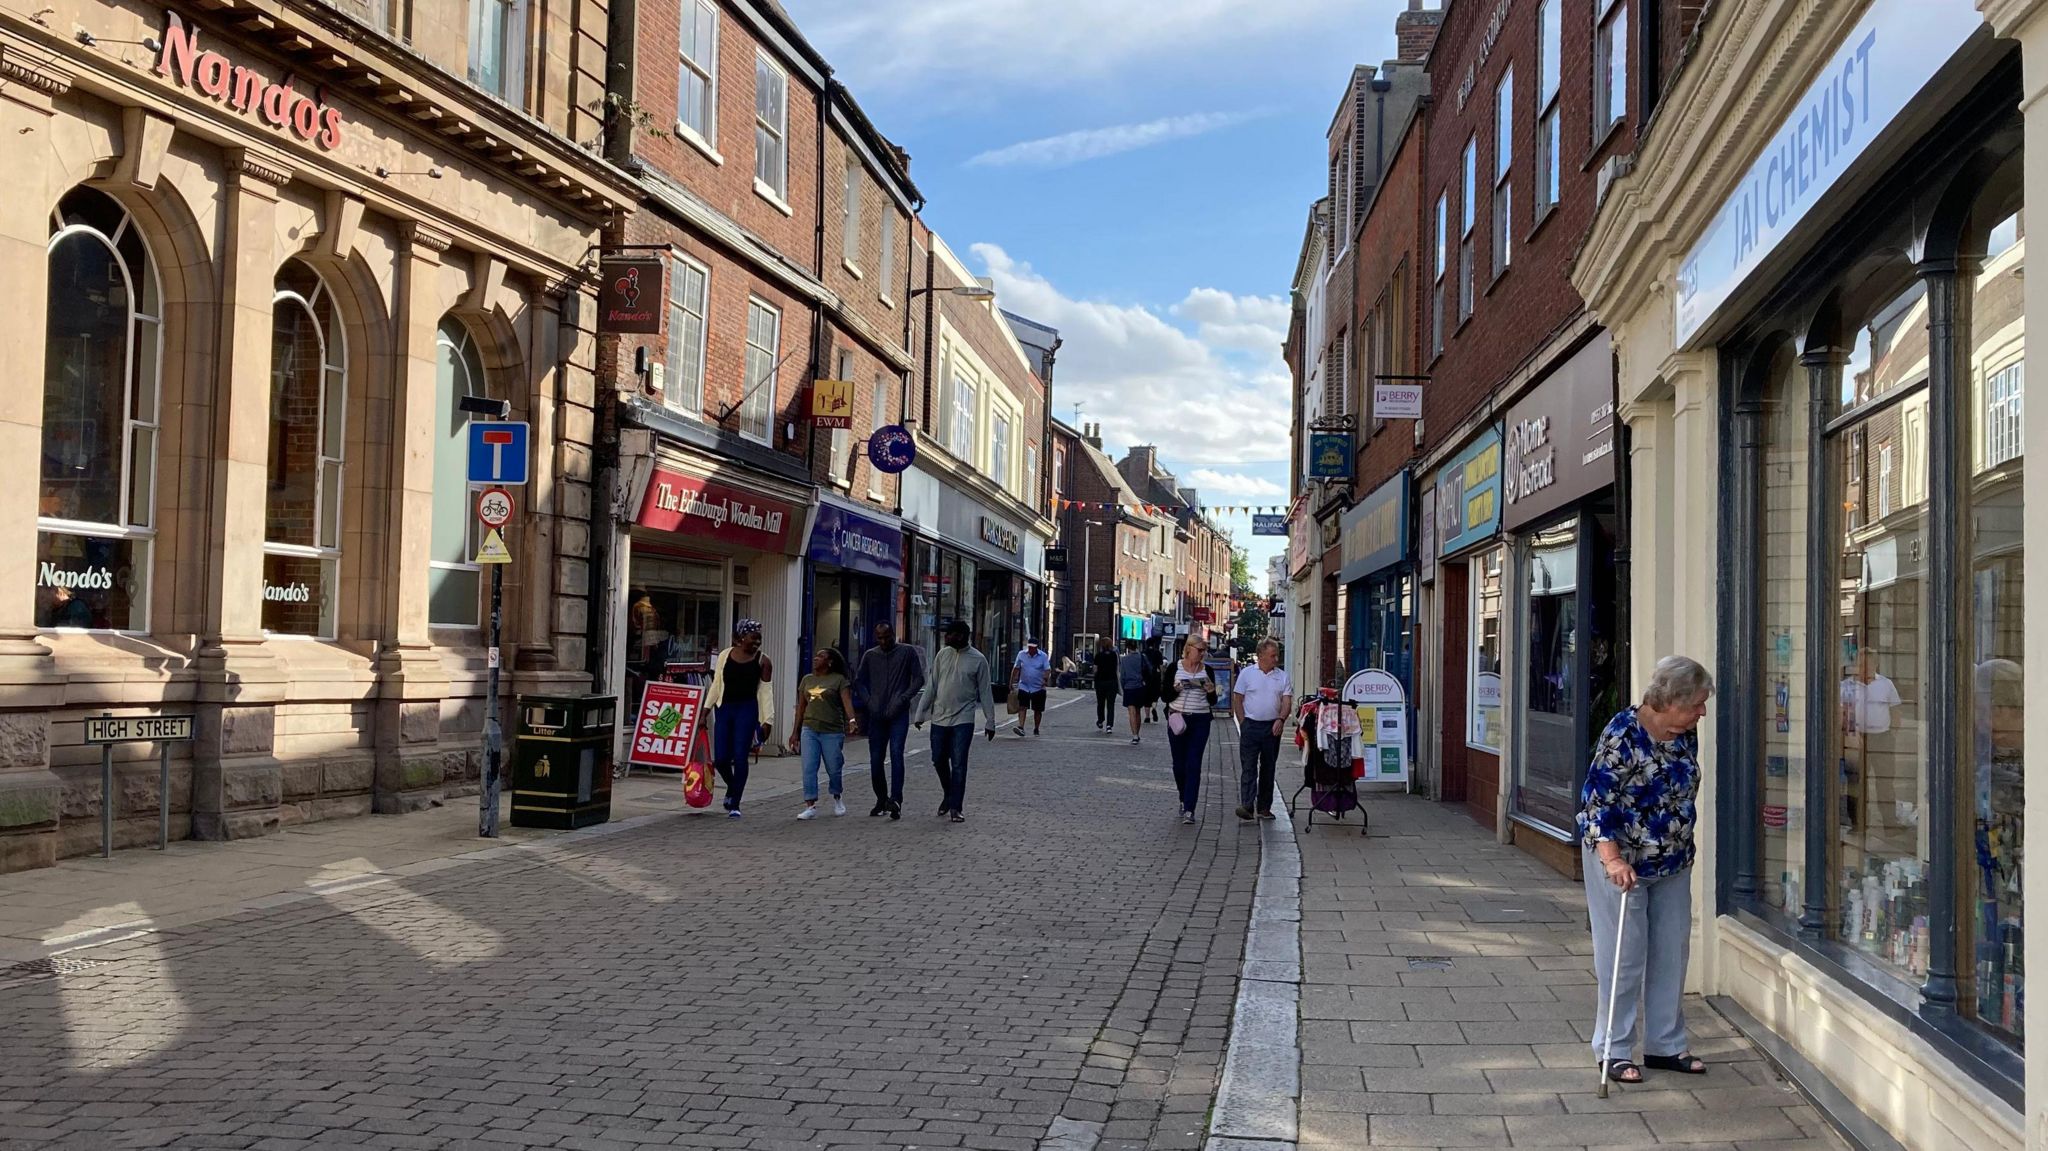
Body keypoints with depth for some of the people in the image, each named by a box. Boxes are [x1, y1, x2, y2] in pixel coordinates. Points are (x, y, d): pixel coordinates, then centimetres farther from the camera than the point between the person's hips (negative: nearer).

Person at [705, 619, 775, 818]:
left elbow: (766, 692, 0)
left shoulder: (763, 661, 1)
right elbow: (716, 685, 12)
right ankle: (732, 787, 31)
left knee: (740, 758, -5)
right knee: (720, 759, -1)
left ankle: (734, 804, 5)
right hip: (724, 708, 2)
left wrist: (767, 720, -5)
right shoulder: (725, 655, 6)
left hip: (747, 710, -2)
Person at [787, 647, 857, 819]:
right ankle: (811, 806, -5)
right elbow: (801, 707, 17)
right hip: (809, 730, 4)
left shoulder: (839, 680, -2)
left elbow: (847, 701, -15)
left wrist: (852, 721, -32)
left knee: (834, 769, 5)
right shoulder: (807, 680, 13)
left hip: (832, 732, -4)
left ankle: (837, 798, 31)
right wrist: (795, 732, 15)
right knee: (809, 769, -5)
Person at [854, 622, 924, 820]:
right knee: (875, 760, 5)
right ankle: (881, 800, 19)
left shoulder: (908, 652, 1)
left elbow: (919, 679, 0)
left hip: (899, 714, -4)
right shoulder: (869, 656, 10)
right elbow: (859, 682, 15)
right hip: (876, 715, 4)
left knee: (896, 754, -18)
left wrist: (902, 699, -11)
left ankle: (896, 800, -24)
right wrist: (869, 702, -1)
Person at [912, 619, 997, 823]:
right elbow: (931, 686, 8)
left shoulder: (978, 660, -4)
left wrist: (990, 722, -1)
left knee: (958, 765, -5)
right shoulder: (942, 654, 5)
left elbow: (985, 692, 0)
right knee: (939, 760, 9)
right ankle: (949, 795, 31)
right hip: (939, 718, 4)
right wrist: (921, 713, 6)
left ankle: (956, 808, 0)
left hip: (963, 720, -4)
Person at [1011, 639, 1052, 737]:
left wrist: (1045, 680, -27)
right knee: (1022, 707, -13)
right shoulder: (1021, 654, 2)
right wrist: (1011, 682, 6)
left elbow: (1047, 670, -9)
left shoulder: (1043, 656, -3)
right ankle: (1021, 727, -20)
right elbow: (1015, 669, 8)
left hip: (1038, 688, -1)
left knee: (1037, 710, 7)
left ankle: (1036, 729, 21)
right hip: (1023, 686, 1)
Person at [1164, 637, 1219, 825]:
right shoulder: (1175, 667, 1)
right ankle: (1184, 800, 33)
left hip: (1200, 721, 0)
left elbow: (1212, 702, 10)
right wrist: (1176, 689, -18)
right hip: (1177, 719, 0)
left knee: (1194, 765, -7)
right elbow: (1166, 697, 1)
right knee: (1179, 764, 9)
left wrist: (1211, 691, -11)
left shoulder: (1207, 671, 6)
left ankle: (1189, 809, -9)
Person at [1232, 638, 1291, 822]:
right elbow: (1237, 699, 2)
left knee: (1268, 768, 9)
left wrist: (1281, 719, -15)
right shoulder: (1247, 673, 0)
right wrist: (1243, 723, -4)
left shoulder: (1282, 676, 6)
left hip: (1273, 727, 3)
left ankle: (1264, 807, 17)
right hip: (1251, 726, -3)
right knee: (1248, 767, -9)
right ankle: (1247, 807, -17)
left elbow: (1287, 700, 2)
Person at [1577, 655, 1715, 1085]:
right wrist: (1612, 859, -31)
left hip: (1673, 864, 7)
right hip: (1620, 861, -7)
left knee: (1671, 953, 11)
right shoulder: (1623, 735, -22)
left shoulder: (1685, 734, 1)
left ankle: (1665, 1045, 23)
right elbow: (1597, 798, -23)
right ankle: (1614, 1050, 10)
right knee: (1623, 957, -1)